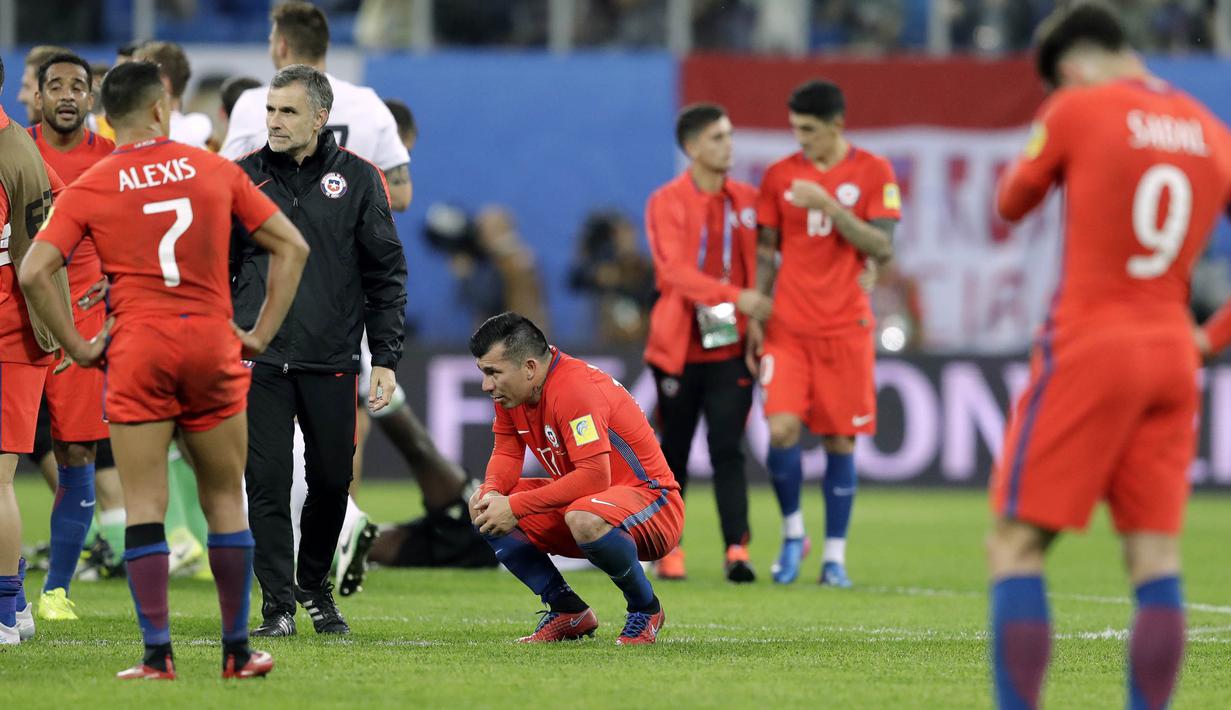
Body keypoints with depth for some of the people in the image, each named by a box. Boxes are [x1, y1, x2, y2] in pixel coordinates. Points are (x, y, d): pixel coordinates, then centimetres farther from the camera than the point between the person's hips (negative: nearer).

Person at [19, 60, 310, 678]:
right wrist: (261, 333, 10)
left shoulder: (88, 189, 2)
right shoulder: (215, 170, 7)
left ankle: (157, 655, -5)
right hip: (214, 348, 1)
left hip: (138, 349, -1)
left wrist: (78, 347, -1)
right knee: (226, 500, 11)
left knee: (144, 505, 1)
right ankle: (237, 651, 14)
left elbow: (33, 273, -8)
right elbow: (291, 246, 8)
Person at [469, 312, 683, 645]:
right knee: (485, 511, -2)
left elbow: (594, 477, -32)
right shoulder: (510, 390, 0)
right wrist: (490, 492, -16)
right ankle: (569, 612, 3)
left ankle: (646, 609, -14)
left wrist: (515, 506, -30)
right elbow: (506, 453, 8)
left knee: (585, 519, -41)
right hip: (579, 501, 9)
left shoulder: (575, 389, -27)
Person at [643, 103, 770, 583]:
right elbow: (676, 270, -17)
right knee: (674, 451, 7)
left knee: (727, 450, -8)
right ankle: (668, 549, 17)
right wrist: (737, 296, -27)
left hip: (730, 346, 2)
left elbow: (761, 261, 16)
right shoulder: (667, 202, -4)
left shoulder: (748, 200, 8)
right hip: (679, 346, -2)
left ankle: (737, 550, -13)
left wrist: (758, 320, 3)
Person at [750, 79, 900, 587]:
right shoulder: (779, 176, 6)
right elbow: (765, 253, 11)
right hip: (787, 328, 1)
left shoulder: (873, 173, 0)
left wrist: (829, 206, -17)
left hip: (846, 326, -1)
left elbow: (882, 248, -8)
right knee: (782, 430, -13)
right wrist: (754, 319, 3)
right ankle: (792, 533, 9)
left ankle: (835, 555, 11)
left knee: (840, 440, 1)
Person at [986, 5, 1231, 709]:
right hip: (1173, 357, 5)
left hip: (1088, 348, -5)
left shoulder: (1077, 110, -6)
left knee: (1017, 547, -1)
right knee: (1156, 557, 4)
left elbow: (1011, 205, 8)